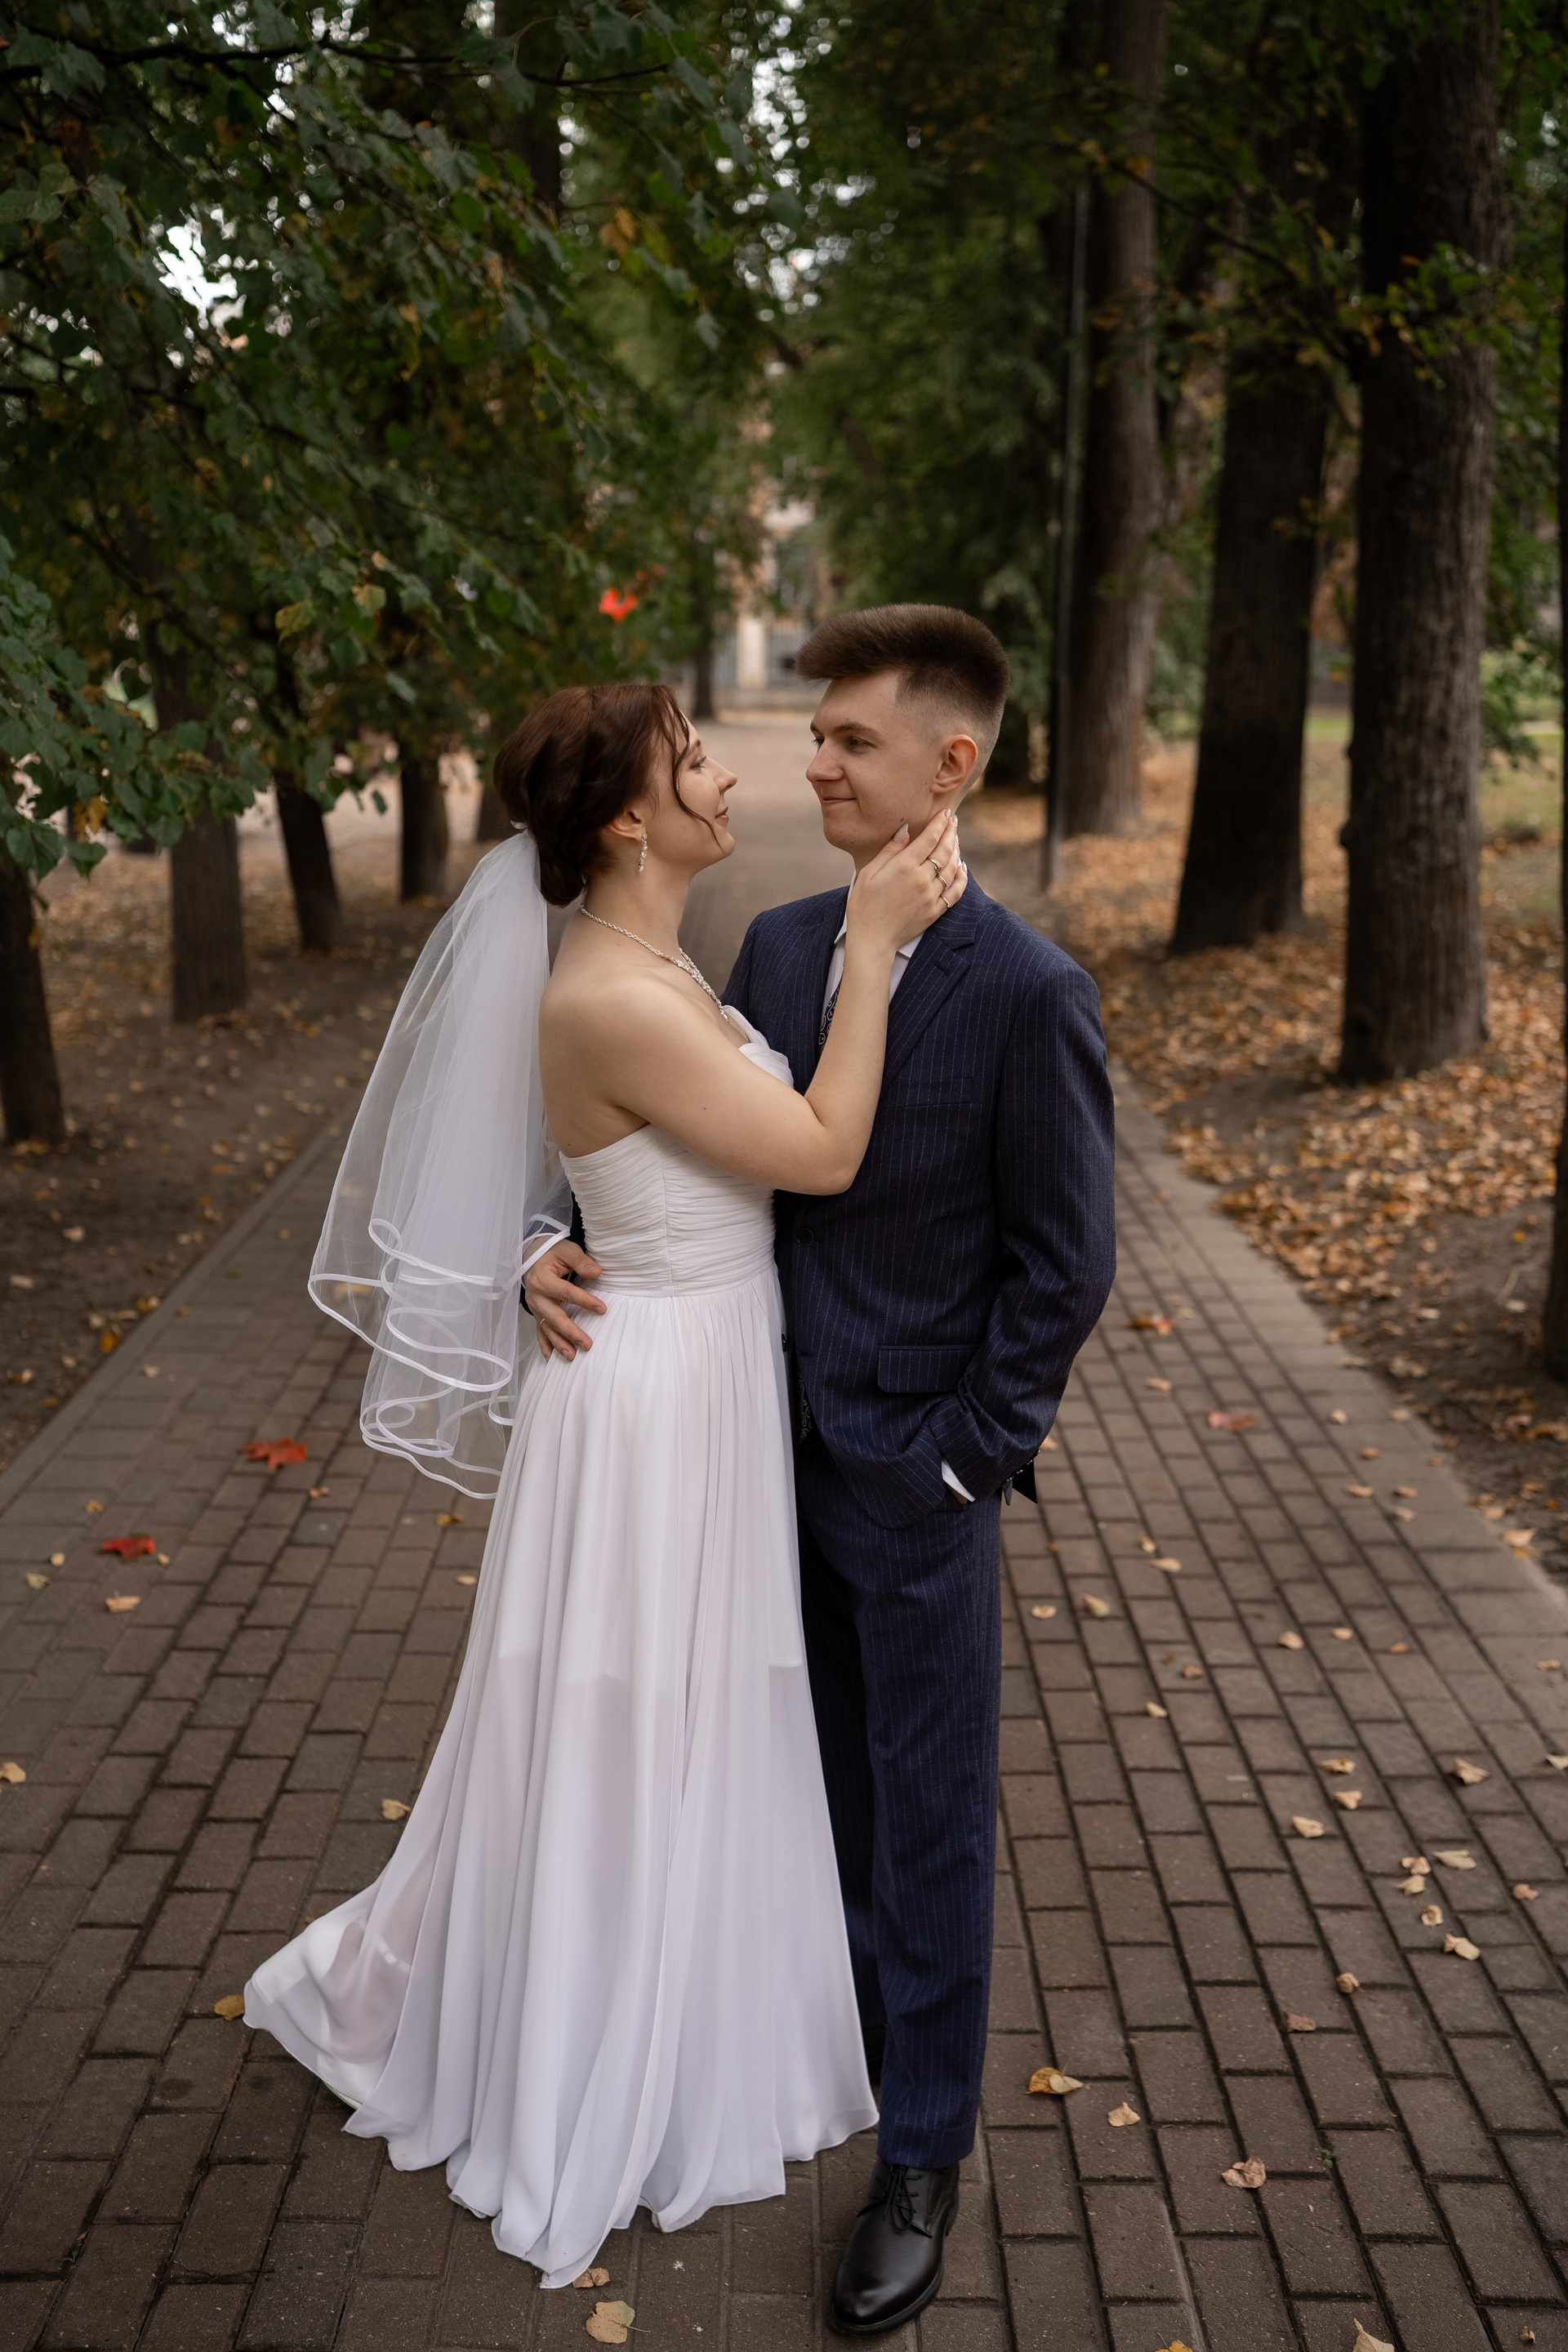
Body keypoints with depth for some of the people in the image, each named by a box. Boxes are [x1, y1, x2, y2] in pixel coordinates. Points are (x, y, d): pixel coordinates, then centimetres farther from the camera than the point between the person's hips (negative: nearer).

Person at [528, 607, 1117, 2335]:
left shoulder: (1028, 993, -17)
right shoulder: (777, 948, 1)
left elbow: (1064, 1264, -12)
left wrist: (969, 1464, -12)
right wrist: (567, 1243, -8)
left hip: (916, 1478, -5)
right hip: (782, 1445, 6)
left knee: (930, 1816, 10)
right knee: (823, 1784, 21)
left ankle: (923, 2155, 27)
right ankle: (851, 2020, 45)